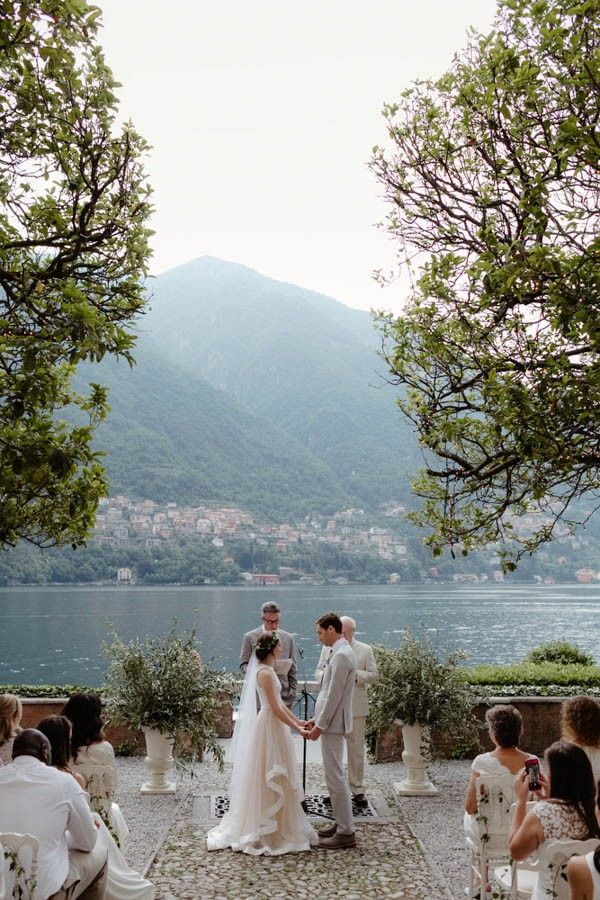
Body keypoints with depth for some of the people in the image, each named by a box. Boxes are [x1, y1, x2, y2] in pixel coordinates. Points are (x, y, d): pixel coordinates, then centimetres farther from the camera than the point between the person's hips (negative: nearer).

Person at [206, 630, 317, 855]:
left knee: (273, 779, 16)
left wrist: (298, 721, 14)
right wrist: (296, 728, -16)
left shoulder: (267, 669, 10)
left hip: (273, 726, 10)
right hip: (270, 728, -10)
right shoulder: (265, 672, -21)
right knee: (270, 779, 0)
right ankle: (271, 832, 10)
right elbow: (275, 709, -21)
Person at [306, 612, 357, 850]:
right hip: (330, 722, 10)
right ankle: (341, 822, 26)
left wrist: (320, 726, -15)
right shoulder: (341, 652, 12)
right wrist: (317, 718, 17)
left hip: (332, 724, -10)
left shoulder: (341, 655, -20)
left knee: (335, 777, -4)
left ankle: (346, 832, 4)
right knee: (335, 775, 17)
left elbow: (334, 696, -21)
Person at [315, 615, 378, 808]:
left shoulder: (365, 650, 2)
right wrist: (326, 675, -14)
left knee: (356, 750, 2)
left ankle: (358, 790, 12)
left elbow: (373, 675, 1)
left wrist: (355, 674, -16)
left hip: (356, 707, -2)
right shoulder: (328, 648, 8)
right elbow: (318, 672, 9)